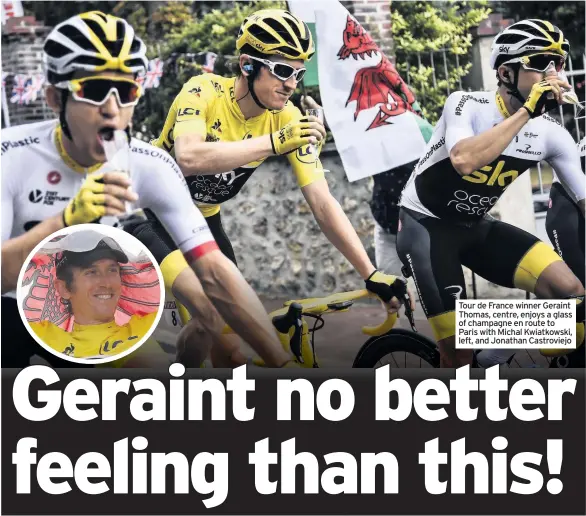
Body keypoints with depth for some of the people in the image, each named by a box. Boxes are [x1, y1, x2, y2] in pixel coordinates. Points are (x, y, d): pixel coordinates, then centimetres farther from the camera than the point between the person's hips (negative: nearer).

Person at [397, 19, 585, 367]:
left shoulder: (552, 135, -8)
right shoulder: (466, 104, -21)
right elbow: (464, 160, -42)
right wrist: (527, 110, -39)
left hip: (477, 227, 5)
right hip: (426, 224, -5)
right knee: (460, 351, -15)